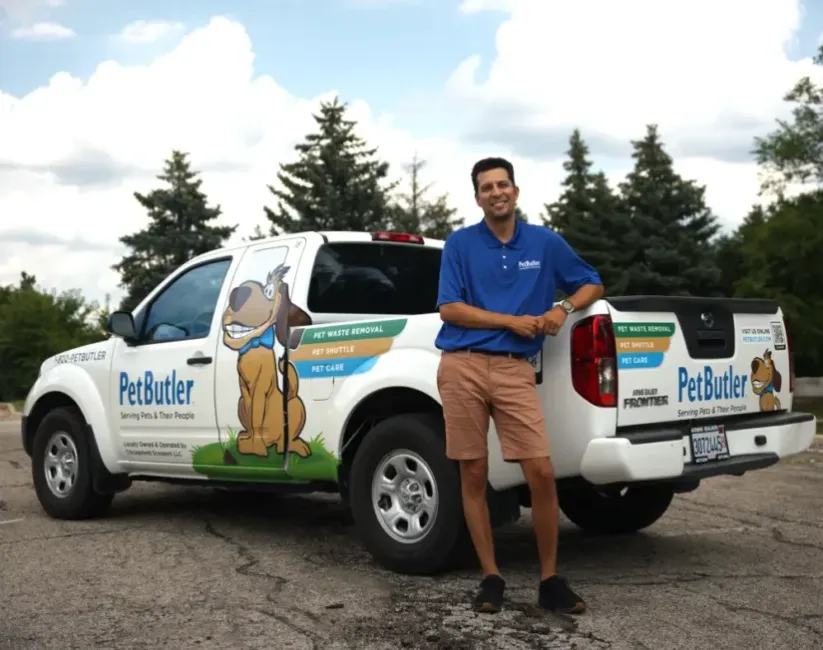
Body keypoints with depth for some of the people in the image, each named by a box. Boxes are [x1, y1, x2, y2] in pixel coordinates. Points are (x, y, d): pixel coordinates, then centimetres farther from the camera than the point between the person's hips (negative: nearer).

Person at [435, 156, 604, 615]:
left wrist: (563, 309, -1)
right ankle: (491, 577, 14)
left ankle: (550, 580, 8)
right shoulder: (460, 243, 6)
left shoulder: (546, 242, 11)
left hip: (515, 370, 1)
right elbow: (449, 308, -1)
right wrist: (511, 321, -8)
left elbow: (592, 284, 20)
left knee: (542, 474, -7)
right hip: (463, 366, 0)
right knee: (474, 475, 2)